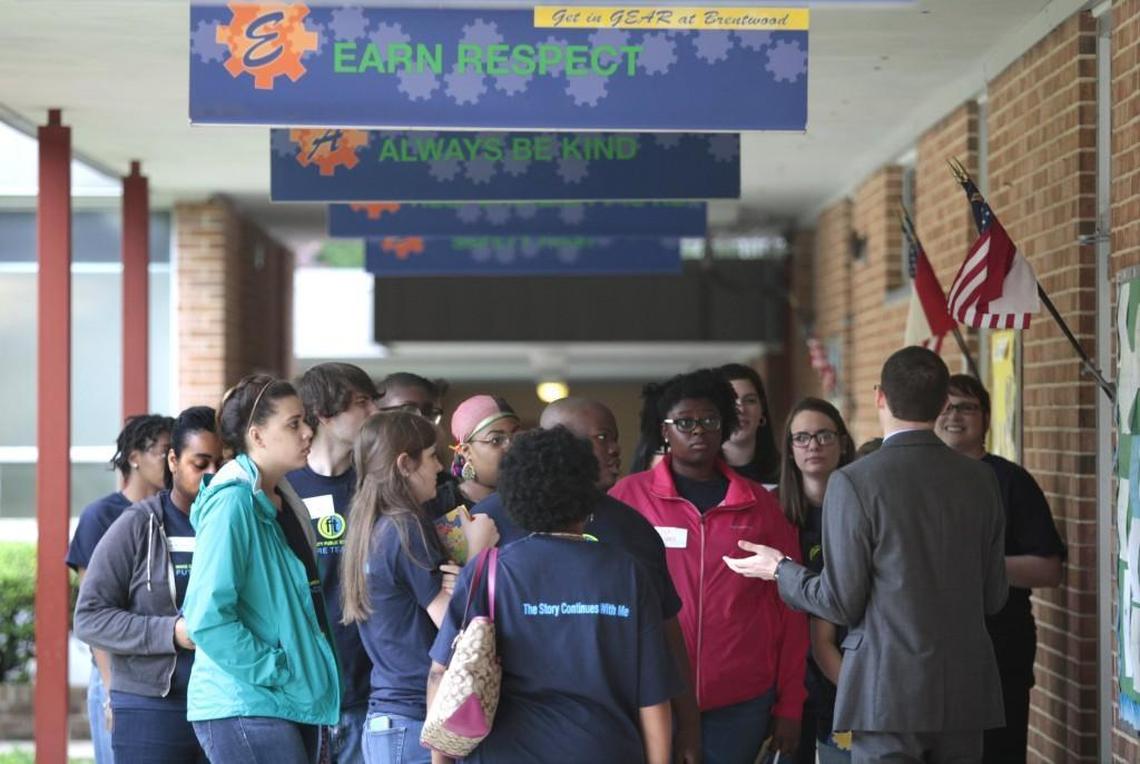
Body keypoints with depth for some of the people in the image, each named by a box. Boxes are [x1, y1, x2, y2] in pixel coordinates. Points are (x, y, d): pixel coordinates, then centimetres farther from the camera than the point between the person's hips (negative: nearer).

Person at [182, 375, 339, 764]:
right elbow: (205, 616, -21)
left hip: (296, 702, 9)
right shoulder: (233, 502, -14)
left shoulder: (284, 504, 14)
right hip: (244, 707, -9)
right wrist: (270, 670, -17)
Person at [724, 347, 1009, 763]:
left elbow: (842, 602, -9)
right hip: (967, 695, 5)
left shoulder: (854, 482, -11)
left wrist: (781, 569, 8)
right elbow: (994, 598, 9)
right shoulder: (981, 479, 4)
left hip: (889, 696, -5)